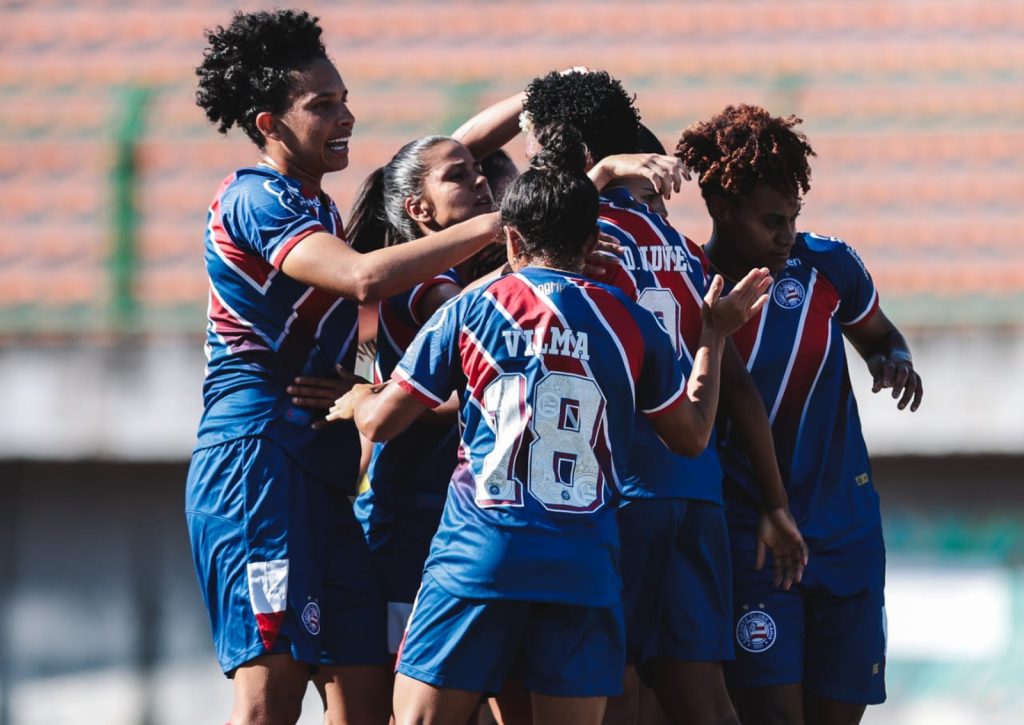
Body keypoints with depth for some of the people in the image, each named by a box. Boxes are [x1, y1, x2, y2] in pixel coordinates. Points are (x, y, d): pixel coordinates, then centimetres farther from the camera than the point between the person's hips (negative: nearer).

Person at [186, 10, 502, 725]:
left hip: (321, 470, 10)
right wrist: (493, 224, -22)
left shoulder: (316, 207, 22)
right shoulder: (256, 198, -10)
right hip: (258, 456, -10)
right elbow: (366, 277, -24)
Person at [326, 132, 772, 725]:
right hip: (584, 569, 1)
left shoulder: (469, 313, 2)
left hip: (478, 554, -1)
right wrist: (715, 336, 28)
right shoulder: (630, 324, 6)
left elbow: (380, 423, 7)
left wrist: (356, 401, 31)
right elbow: (693, 436, 17)